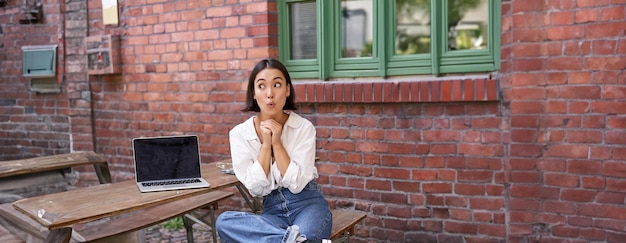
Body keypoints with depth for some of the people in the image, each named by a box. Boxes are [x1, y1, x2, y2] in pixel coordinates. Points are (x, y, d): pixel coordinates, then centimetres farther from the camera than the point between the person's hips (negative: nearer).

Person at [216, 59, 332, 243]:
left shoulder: (304, 127, -6)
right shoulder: (240, 134, -2)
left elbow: (297, 184, -12)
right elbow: (255, 188, -7)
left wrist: (277, 143, -16)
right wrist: (266, 144, -14)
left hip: (308, 204, -4)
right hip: (273, 210, 4)